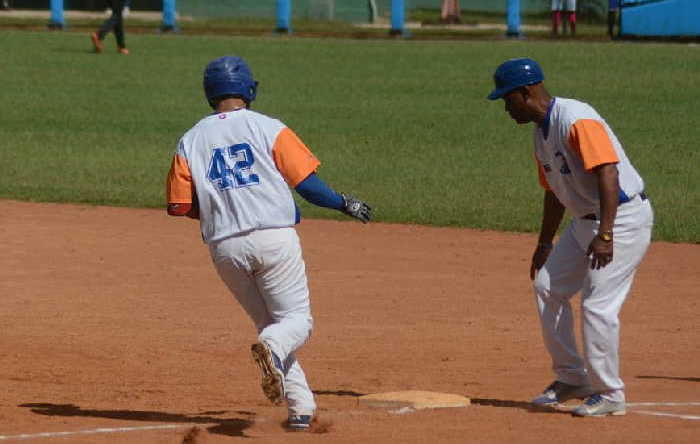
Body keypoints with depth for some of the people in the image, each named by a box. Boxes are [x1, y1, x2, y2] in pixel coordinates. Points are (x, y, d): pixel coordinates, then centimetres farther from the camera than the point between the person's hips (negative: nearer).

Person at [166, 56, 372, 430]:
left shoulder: (190, 141, 8)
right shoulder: (268, 128, 0)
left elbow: (179, 206, 5)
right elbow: (307, 184, -3)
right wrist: (345, 204, 14)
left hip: (225, 248, 3)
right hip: (274, 238, -3)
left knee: (268, 322, 16)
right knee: (296, 319, 6)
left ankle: (300, 407, 5)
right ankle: (272, 348, -30)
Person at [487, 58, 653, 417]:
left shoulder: (577, 121, -22)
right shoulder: (541, 132, 10)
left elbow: (608, 174, -30)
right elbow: (554, 191, 20)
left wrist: (605, 235, -36)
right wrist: (544, 243, 22)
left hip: (623, 218, -10)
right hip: (585, 220, 10)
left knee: (597, 304, -14)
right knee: (547, 287, 11)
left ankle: (609, 394, -2)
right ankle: (572, 379, 22)